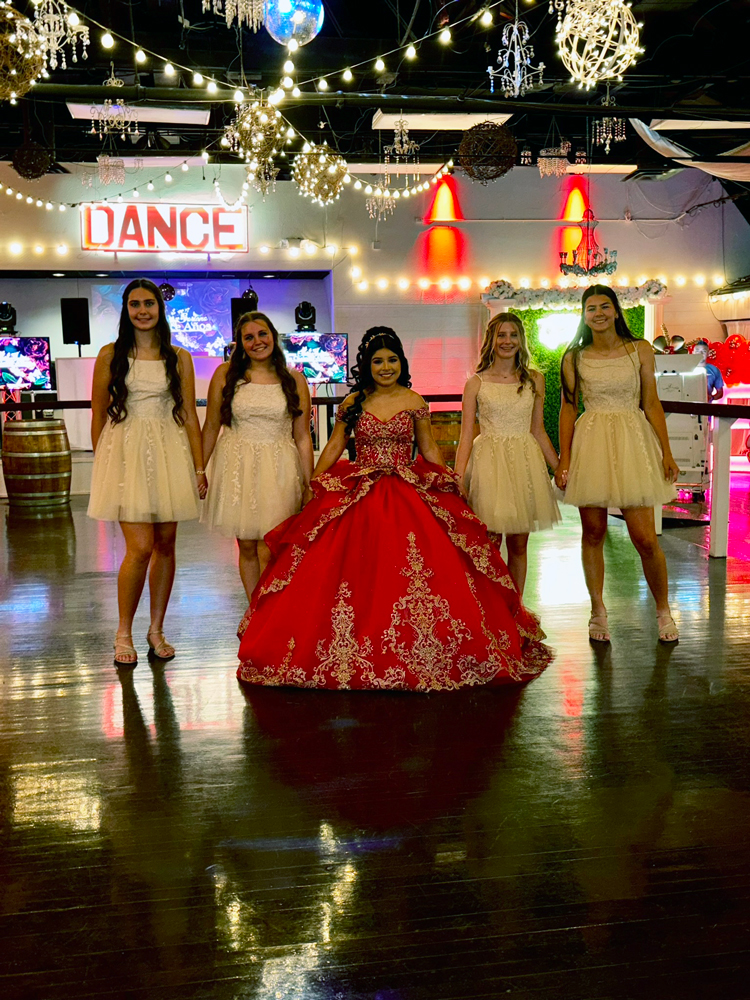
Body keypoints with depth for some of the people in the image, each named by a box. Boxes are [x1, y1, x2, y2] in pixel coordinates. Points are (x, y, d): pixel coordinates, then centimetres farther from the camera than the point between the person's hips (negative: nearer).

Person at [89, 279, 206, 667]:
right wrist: (101, 464, 3)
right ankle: (123, 632, 6)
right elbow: (98, 415, 7)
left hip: (169, 452, 3)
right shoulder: (110, 355, 5)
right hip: (126, 452, -2)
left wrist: (199, 468, 5)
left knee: (165, 545, 5)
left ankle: (156, 629, 18)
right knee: (140, 547, -11)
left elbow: (189, 416, 10)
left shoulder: (179, 358, 10)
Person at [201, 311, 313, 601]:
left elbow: (302, 437, 6)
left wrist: (310, 485, 4)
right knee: (247, 547, 7)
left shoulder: (294, 380, 5)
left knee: (269, 552, -9)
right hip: (237, 467, 1)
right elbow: (211, 427, 9)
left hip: (278, 469, -1)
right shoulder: (226, 374, 4)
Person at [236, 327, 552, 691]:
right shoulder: (352, 403, 7)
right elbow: (333, 448, 12)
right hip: (357, 498, 1)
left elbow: (429, 450, 12)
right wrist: (312, 489, 8)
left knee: (414, 573, -12)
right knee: (358, 571, -8)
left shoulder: (414, 402, 6)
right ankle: (357, 653, 3)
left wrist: (454, 487, 8)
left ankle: (411, 655, -1)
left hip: (409, 496, 0)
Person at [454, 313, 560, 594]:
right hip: (489, 460, -2)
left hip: (525, 460, 2)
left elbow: (538, 431, 14)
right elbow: (466, 436, 0)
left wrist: (560, 469, 12)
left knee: (519, 545, 7)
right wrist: (458, 480, -8)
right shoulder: (476, 383, 2)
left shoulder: (534, 380, 9)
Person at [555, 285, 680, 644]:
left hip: (632, 442, -1)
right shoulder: (575, 358, 6)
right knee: (593, 533, 5)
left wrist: (666, 452, 0)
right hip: (590, 443, 1)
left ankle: (663, 610, 16)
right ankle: (598, 611, 20)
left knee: (645, 538, -5)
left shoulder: (640, 350, 6)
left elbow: (652, 404, 6)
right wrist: (564, 460, 3)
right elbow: (568, 409, 8)